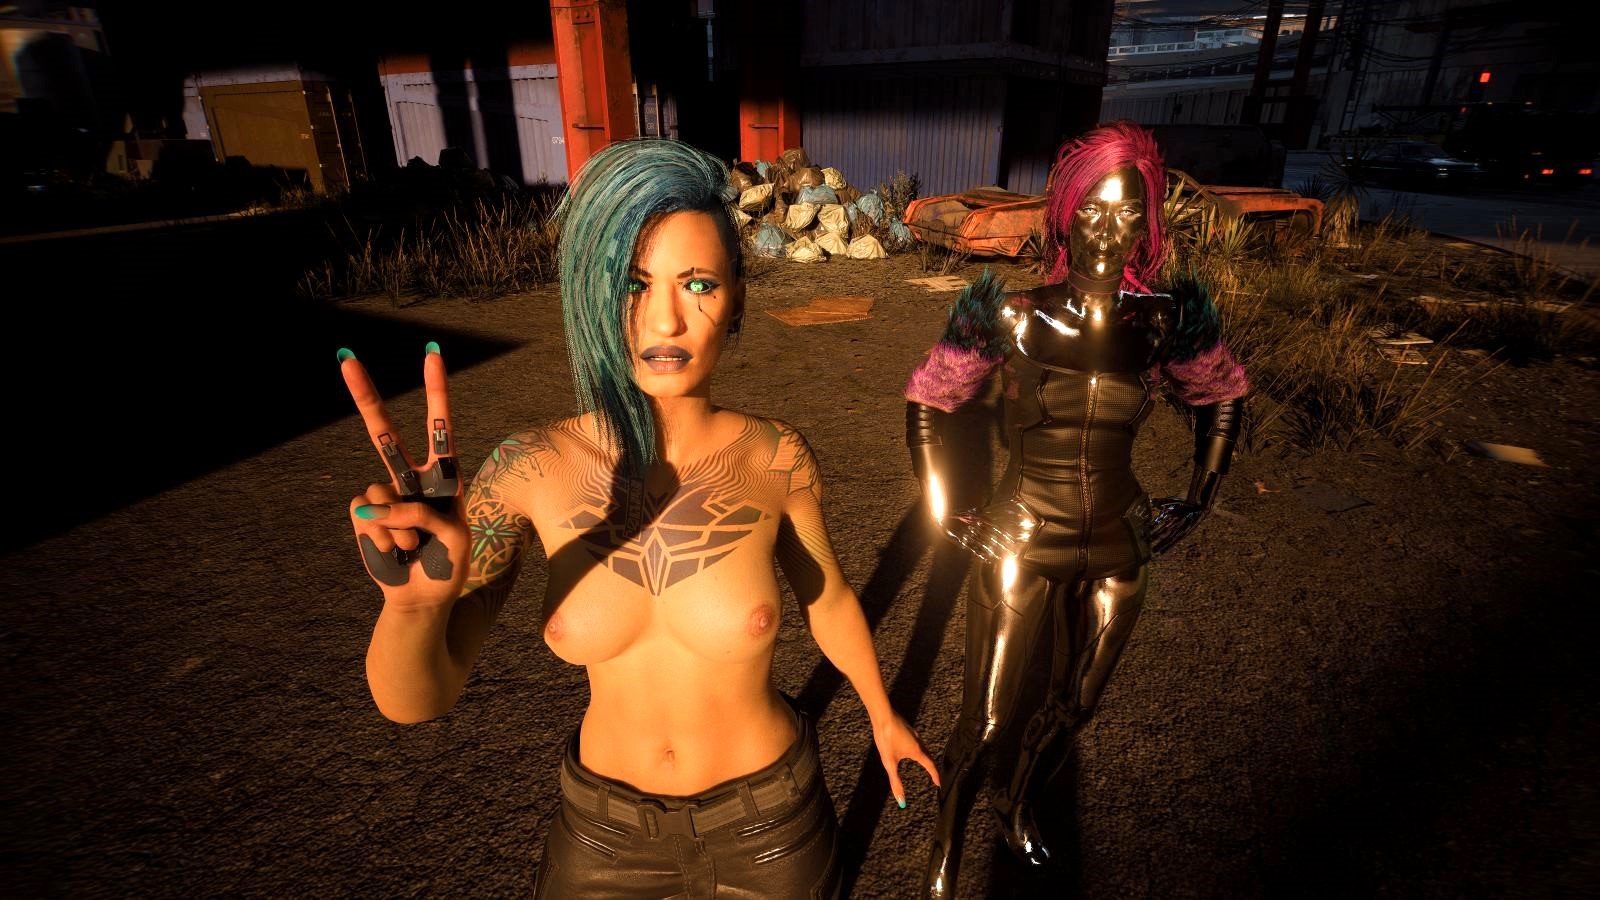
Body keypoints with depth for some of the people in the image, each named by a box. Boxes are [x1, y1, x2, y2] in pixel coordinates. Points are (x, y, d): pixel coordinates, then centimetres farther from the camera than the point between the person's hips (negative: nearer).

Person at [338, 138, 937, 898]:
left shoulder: (774, 459, -21)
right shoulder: (533, 469, -19)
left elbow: (828, 599, -3)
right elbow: (414, 700, -20)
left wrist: (882, 714, 13)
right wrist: (416, 598, -42)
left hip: (765, 818, -1)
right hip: (604, 824, 2)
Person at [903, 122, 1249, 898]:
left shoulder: (1166, 322, -7)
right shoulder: (1013, 318, -15)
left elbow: (1225, 396, 13)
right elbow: (926, 401, -4)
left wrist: (1198, 500, 8)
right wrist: (942, 511, -7)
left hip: (1118, 548, 4)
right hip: (1019, 545, -3)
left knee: (1074, 705, 21)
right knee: (983, 723, 6)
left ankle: (1019, 806, 51)